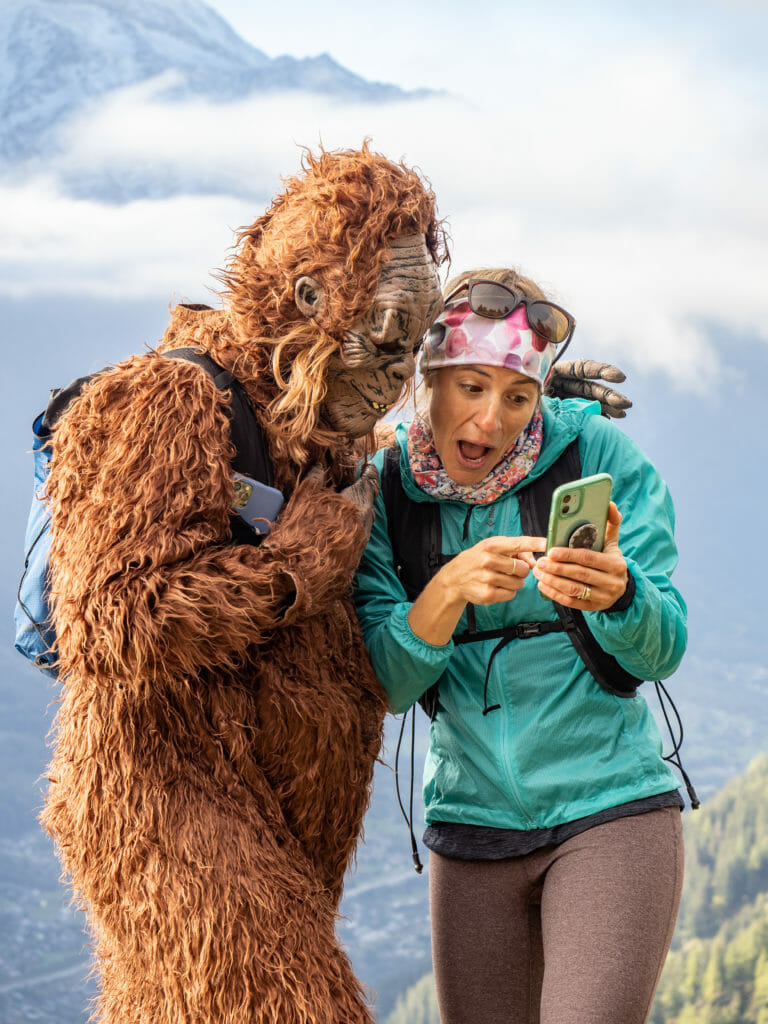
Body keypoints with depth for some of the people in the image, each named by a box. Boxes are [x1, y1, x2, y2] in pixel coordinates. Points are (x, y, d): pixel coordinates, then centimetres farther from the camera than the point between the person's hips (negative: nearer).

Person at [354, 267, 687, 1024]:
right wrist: (450, 588, -27)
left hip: (610, 809, -3)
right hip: (472, 821, 3)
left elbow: (661, 651, -9)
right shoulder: (384, 488, -1)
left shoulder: (598, 454, -6)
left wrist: (616, 594, -32)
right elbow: (385, 679, -8)